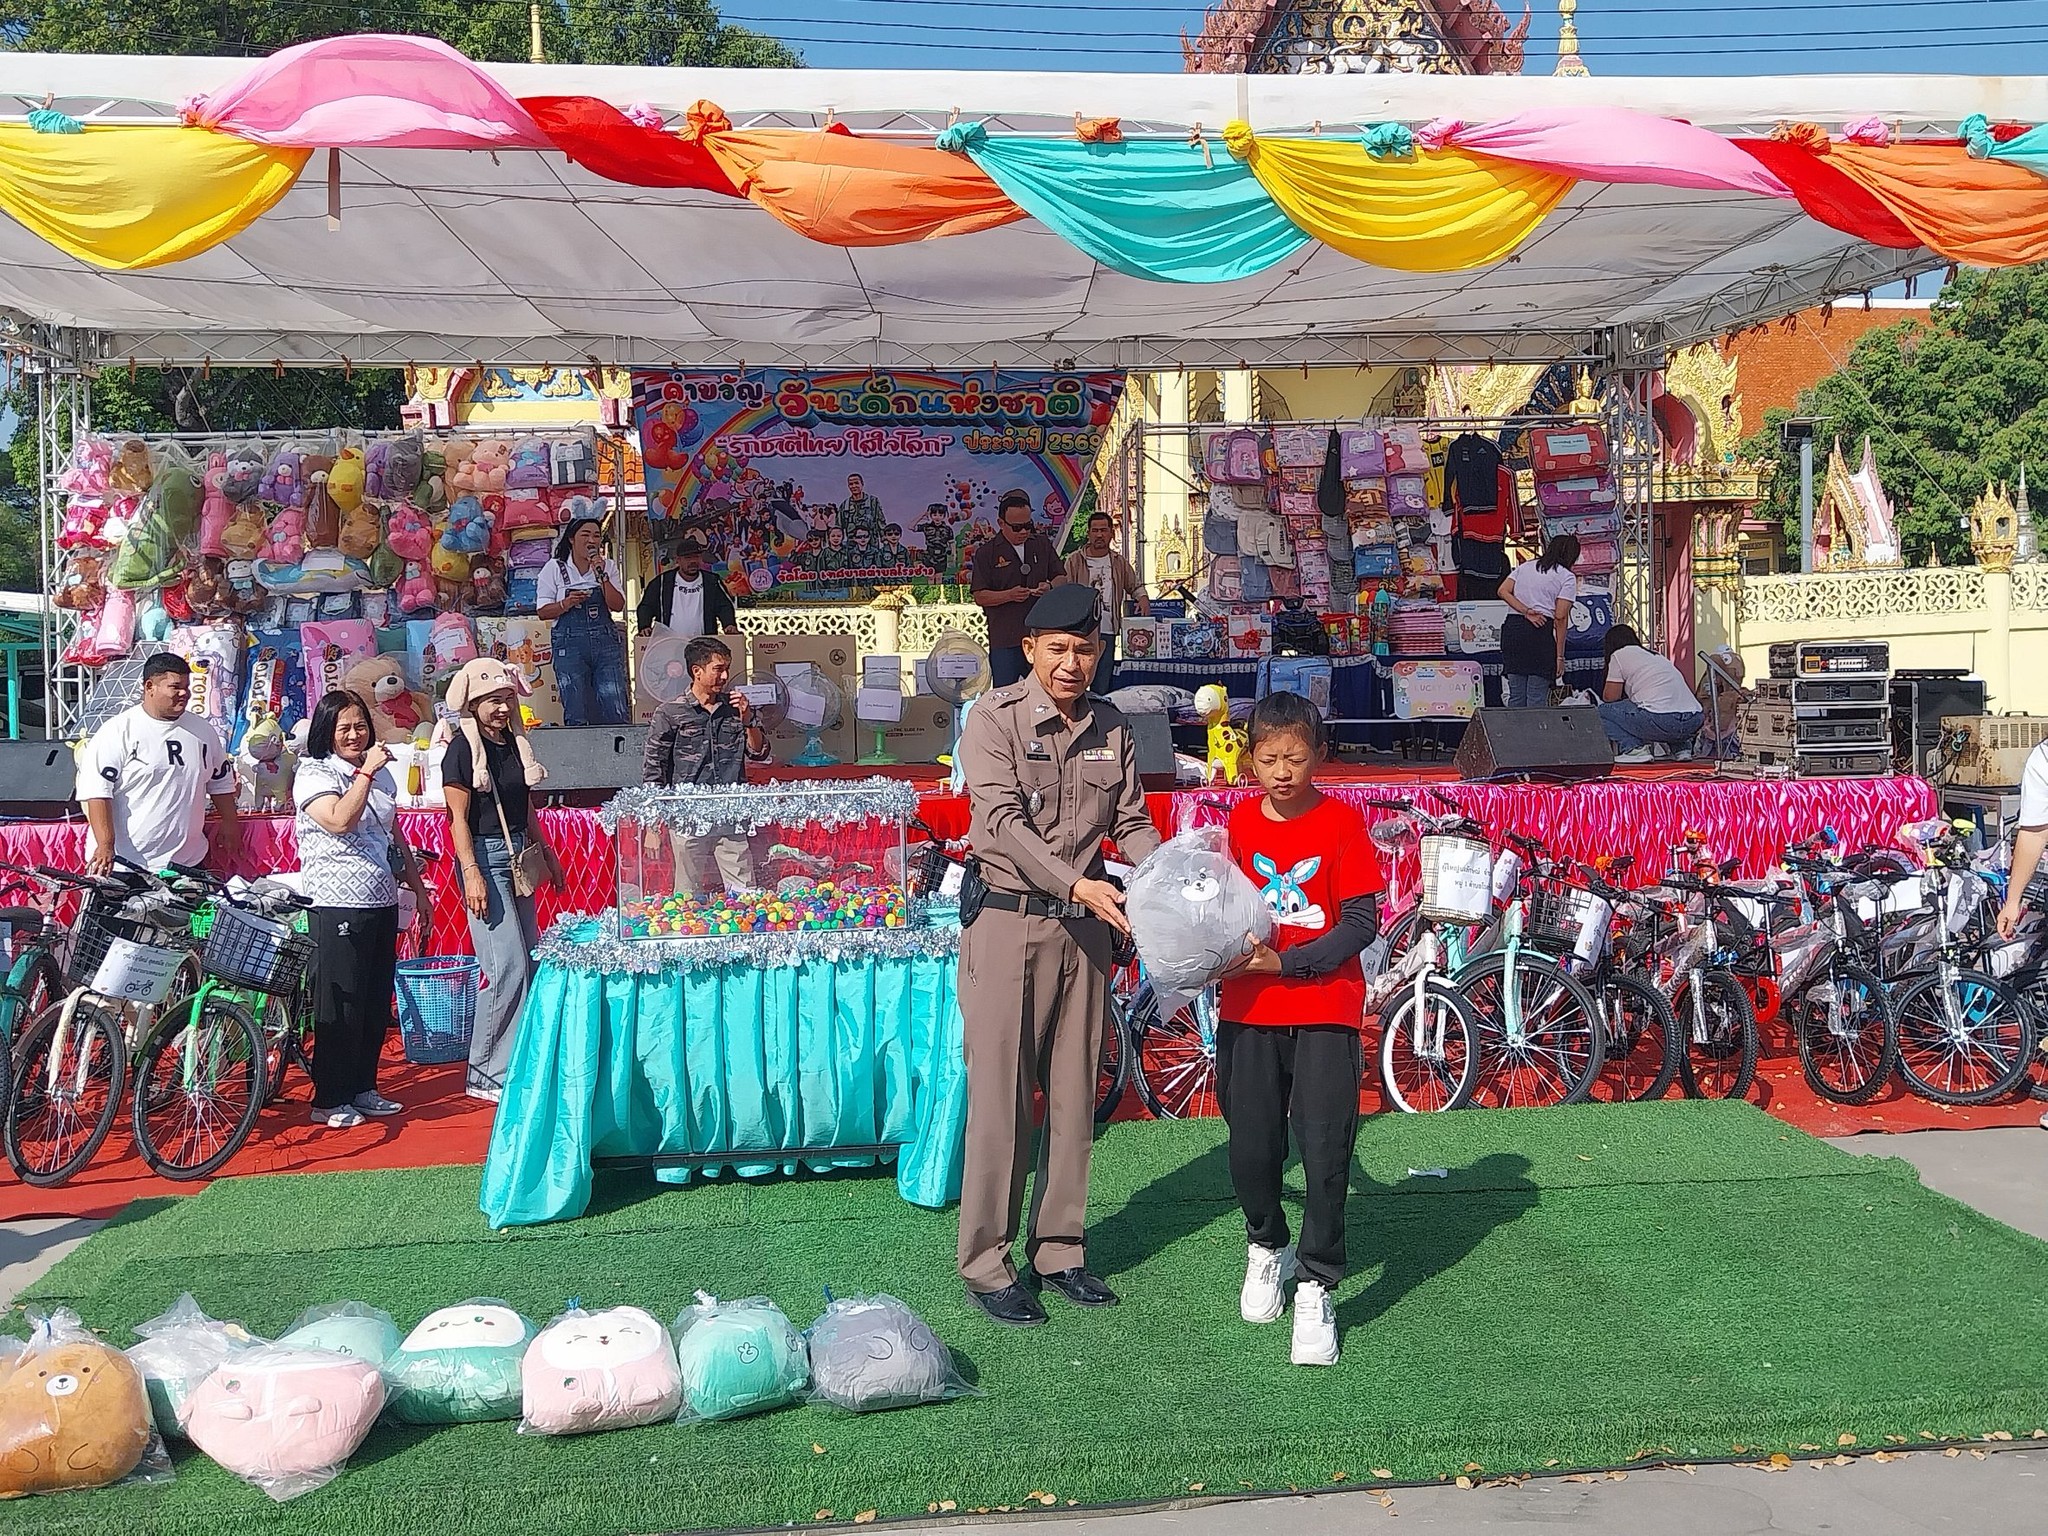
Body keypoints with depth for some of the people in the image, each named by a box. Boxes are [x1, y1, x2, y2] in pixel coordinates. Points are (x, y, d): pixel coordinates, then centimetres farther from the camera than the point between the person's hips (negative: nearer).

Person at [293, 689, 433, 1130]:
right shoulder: (314, 773, -6)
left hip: (382, 903, 7)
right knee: (341, 1005, -4)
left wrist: (418, 888, 21)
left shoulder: (381, 773, 15)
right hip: (336, 906, -7)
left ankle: (363, 1088, 22)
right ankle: (329, 1101, 5)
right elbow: (339, 820, -24)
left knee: (377, 1003, 11)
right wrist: (364, 772, -21)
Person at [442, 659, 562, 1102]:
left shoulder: (515, 743, 12)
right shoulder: (463, 749, -9)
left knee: (531, 962, 8)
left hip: (517, 855, 8)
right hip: (484, 855, -8)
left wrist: (548, 853, 21)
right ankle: (487, 1074, -3)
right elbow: (459, 818, -12)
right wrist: (471, 873, -19)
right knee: (508, 967, -11)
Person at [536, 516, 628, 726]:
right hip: (570, 643, -2)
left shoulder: (607, 567, 11)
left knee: (616, 712, -5)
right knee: (576, 714, 0)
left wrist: (602, 576, -9)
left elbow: (617, 606, 0)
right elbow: (542, 611, 1)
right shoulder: (554, 569, 4)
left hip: (605, 640, 2)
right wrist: (567, 603, -16)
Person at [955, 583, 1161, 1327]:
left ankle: (1059, 1250, 25)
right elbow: (1003, 821, -17)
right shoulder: (994, 718, -8)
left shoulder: (1111, 728, 8)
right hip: (1010, 924, -5)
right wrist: (1076, 883, -28)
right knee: (1000, 1098, 0)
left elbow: (1132, 822, 6)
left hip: (1084, 928, 5)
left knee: (1074, 1097, 12)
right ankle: (986, 1264, 12)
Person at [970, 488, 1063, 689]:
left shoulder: (1043, 545, 10)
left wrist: (1049, 587, -7)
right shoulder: (986, 552, 1)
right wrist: (1010, 595, -20)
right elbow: (980, 596, -3)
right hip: (1004, 640, -3)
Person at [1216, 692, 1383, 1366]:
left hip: (1324, 1011, -3)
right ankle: (1266, 1246, 36)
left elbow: (1361, 923, -10)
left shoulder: (1341, 823, -7)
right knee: (1251, 1147, 9)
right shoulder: (1240, 821, 4)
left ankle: (1315, 1290, 10)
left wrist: (1284, 961, -18)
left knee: (1325, 1153, -3)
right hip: (1249, 1009, 3)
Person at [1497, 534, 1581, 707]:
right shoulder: (1567, 578, 4)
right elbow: (1560, 618, -5)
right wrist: (1560, 655, -5)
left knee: (1515, 697, 8)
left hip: (1512, 628, 5)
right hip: (1541, 633, -5)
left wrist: (1526, 612, -2)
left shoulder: (1524, 567, 20)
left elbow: (1503, 592, 5)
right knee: (1537, 699, -3)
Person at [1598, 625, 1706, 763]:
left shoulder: (1619, 655, 9)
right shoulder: (1656, 655, 30)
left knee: (1604, 710, 9)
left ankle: (1633, 748, -7)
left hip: (1663, 723, -7)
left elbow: (1610, 697, 7)